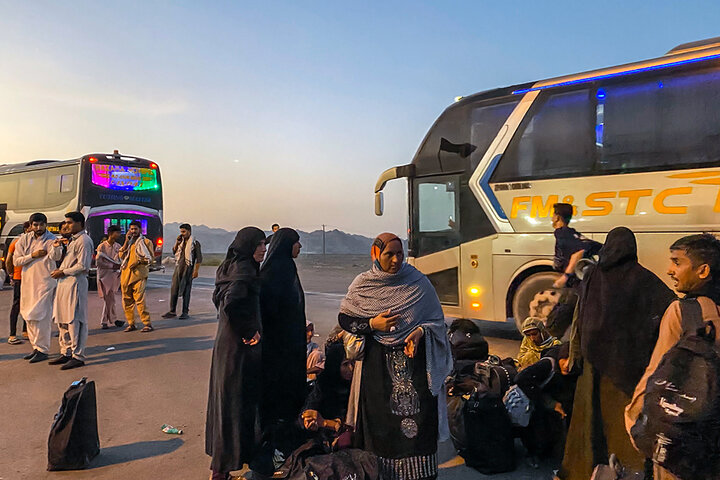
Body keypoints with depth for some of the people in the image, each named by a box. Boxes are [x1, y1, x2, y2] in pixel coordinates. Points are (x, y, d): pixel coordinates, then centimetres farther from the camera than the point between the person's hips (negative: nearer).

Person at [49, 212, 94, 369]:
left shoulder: (84, 240, -11)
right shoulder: (72, 240, 20)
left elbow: (83, 266, -18)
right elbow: (58, 257, 26)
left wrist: (63, 272, -12)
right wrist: (57, 247, 9)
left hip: (75, 283, -10)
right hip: (64, 282, 10)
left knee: (74, 320, -7)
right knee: (62, 320, 14)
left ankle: (78, 356, -2)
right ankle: (66, 353, 23)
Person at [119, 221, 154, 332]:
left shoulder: (145, 242, 6)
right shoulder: (128, 242, 21)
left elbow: (150, 258, 1)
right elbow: (121, 255, 7)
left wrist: (138, 262, -13)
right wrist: (126, 241, 1)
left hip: (138, 274, -6)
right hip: (125, 274, 6)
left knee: (139, 300, -13)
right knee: (127, 300, 5)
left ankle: (147, 324, -9)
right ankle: (131, 324, 15)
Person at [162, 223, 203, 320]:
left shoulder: (195, 243, -4)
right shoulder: (181, 241, 14)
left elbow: (199, 258, -6)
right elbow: (174, 252, 20)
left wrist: (196, 271, -13)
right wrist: (177, 242, 4)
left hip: (188, 269, -6)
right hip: (178, 268, 6)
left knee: (186, 291, 0)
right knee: (174, 289, 5)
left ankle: (185, 312, 7)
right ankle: (172, 311, 13)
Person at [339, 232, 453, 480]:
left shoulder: (419, 283, -1)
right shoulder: (363, 284, 0)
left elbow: (436, 319, 5)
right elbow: (344, 319, 5)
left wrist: (421, 331, -16)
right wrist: (372, 324, -11)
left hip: (414, 362, 0)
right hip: (377, 367, 1)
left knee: (416, 419, -1)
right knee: (380, 425, 5)